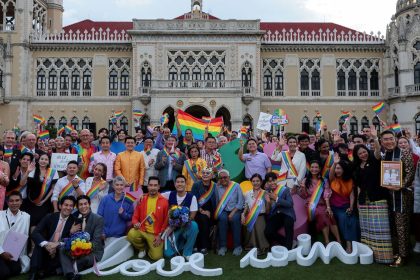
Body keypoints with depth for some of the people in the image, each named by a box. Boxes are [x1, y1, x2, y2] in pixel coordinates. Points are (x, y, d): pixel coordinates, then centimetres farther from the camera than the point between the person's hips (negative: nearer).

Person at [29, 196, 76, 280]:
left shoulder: (74, 222, -3)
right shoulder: (50, 217, -2)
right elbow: (35, 233, -12)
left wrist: (57, 244, -28)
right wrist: (46, 244, -31)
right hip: (45, 250, 1)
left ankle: (43, 271, -24)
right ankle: (34, 272, -30)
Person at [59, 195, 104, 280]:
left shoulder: (98, 219, -10)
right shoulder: (75, 218, 7)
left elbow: (96, 242, -16)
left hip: (93, 251, -5)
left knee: (85, 257, -37)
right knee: (62, 249, -20)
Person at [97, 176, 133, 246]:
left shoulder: (128, 201, -2)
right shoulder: (106, 199, -1)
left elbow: (131, 217, 4)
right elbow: (99, 216, 0)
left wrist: (123, 214, -15)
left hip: (119, 235, 0)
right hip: (105, 234, 1)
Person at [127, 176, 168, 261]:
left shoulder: (164, 201, -7)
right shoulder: (142, 199, 1)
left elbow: (166, 221, -2)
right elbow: (135, 217, 7)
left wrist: (160, 235, -8)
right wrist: (135, 223, -15)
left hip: (156, 234, -2)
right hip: (142, 230, 2)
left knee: (156, 256, -15)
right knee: (131, 234, -29)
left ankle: (150, 247, 23)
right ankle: (142, 248, 5)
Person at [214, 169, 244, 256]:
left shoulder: (236, 186, 2)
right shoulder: (217, 187, 6)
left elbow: (240, 202, -3)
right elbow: (216, 202, 0)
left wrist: (232, 213, -13)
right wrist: (216, 213, -19)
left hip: (235, 210, -1)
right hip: (223, 211, 1)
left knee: (235, 218, -32)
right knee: (222, 218, -31)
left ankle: (237, 246, -18)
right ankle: (223, 246, -20)